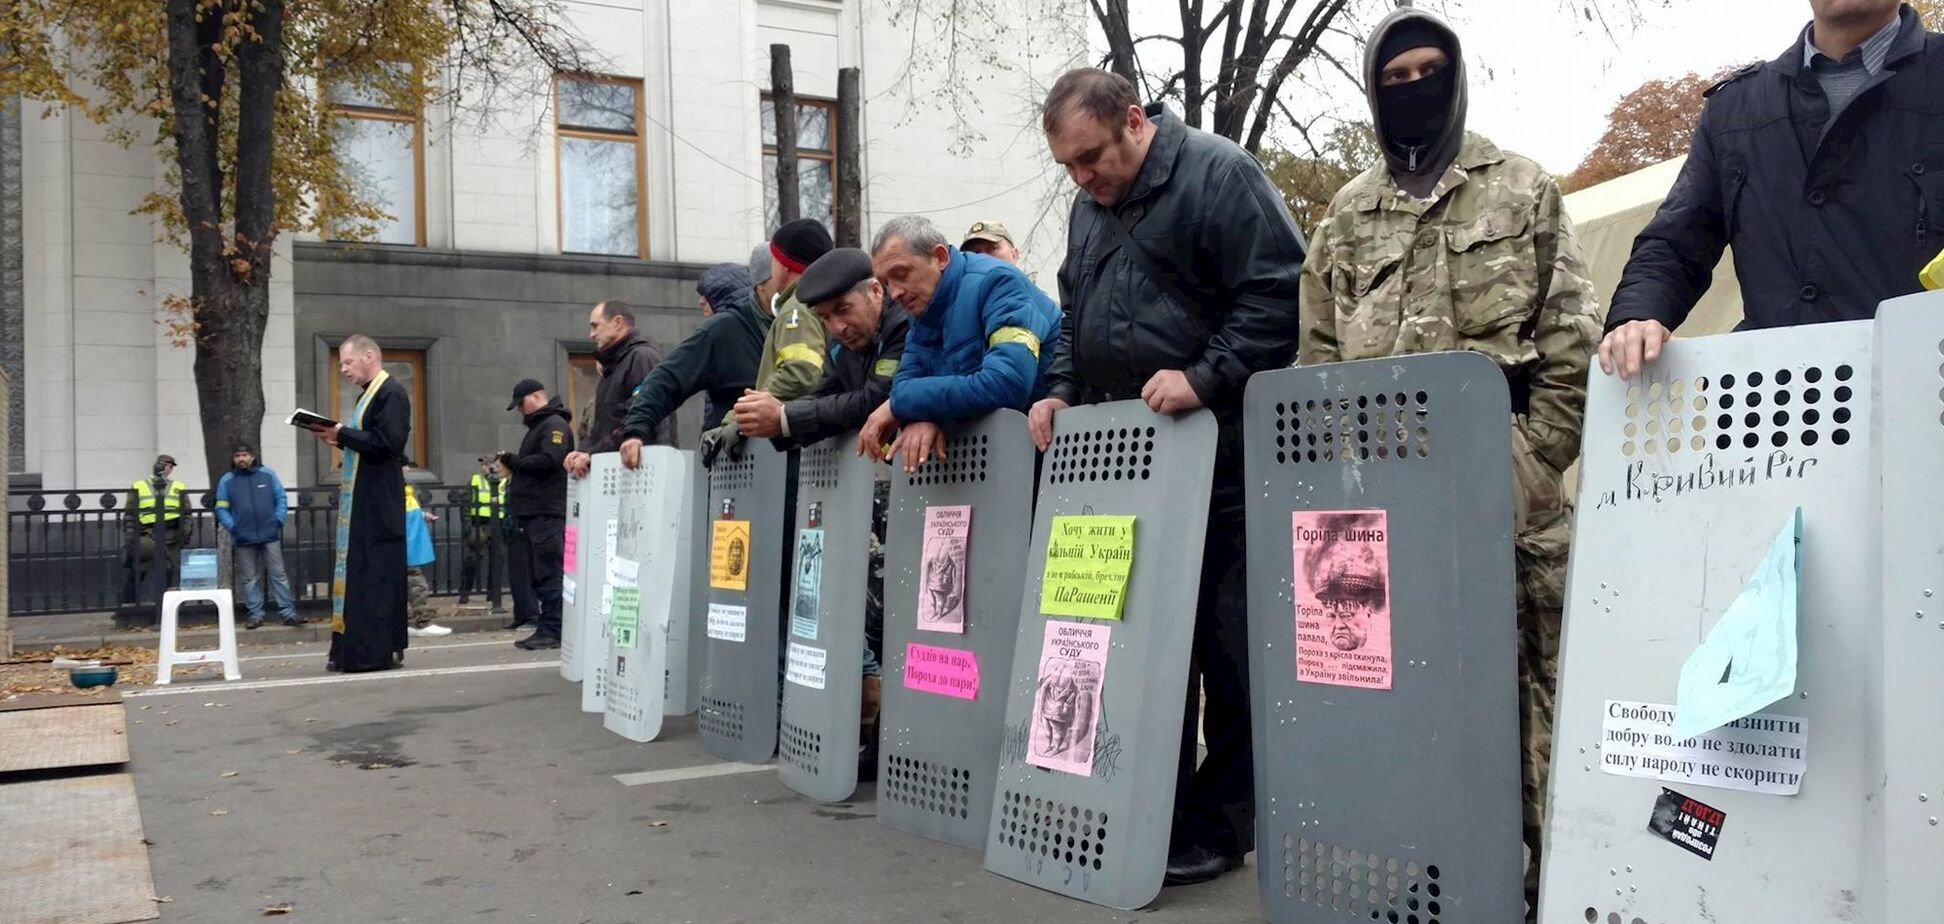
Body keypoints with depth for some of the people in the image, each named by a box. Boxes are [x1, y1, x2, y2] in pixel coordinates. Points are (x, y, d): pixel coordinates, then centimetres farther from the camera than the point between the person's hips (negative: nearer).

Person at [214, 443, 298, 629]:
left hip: (270, 535, -1)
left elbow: (281, 498, 7)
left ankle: (288, 613, -1)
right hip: (244, 538, 1)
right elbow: (221, 509, 5)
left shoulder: (267, 474, 4)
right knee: (250, 579, 6)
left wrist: (278, 520, -4)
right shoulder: (226, 481, 4)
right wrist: (232, 526, -8)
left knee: (279, 575, -1)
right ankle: (255, 615, 12)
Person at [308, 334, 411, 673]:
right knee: (355, 571, 10)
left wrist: (342, 434, -16)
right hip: (360, 499, 10)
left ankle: (379, 649, -2)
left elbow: (387, 443, -22)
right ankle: (351, 647, 14)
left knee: (374, 572, -7)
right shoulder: (369, 394, 17)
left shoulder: (392, 394, -12)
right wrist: (338, 439, 5)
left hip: (377, 501, -10)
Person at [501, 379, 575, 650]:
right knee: (528, 572, 9)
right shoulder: (537, 426, 24)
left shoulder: (555, 424, -7)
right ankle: (544, 628, 12)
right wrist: (512, 464, 6)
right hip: (532, 514, 10)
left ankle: (554, 630, -8)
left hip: (548, 514, -10)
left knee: (549, 573, -9)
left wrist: (514, 461, -10)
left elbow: (549, 461, -20)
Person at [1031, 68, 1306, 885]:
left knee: (1225, 647, -1)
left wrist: (1205, 377, -21)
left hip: (1216, 457, -7)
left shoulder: (1219, 175, -8)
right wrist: (1062, 391, 11)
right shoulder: (1090, 208, 17)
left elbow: (1279, 296, -15)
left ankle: (1219, 825, 9)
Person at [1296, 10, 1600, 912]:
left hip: (1501, 461, -3)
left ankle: (1532, 851, 5)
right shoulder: (1347, 214, 17)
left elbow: (1572, 331, 2)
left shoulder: (1521, 187, 8)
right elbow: (1317, 350, 16)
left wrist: (1539, 453, -6)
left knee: (1523, 655, -4)